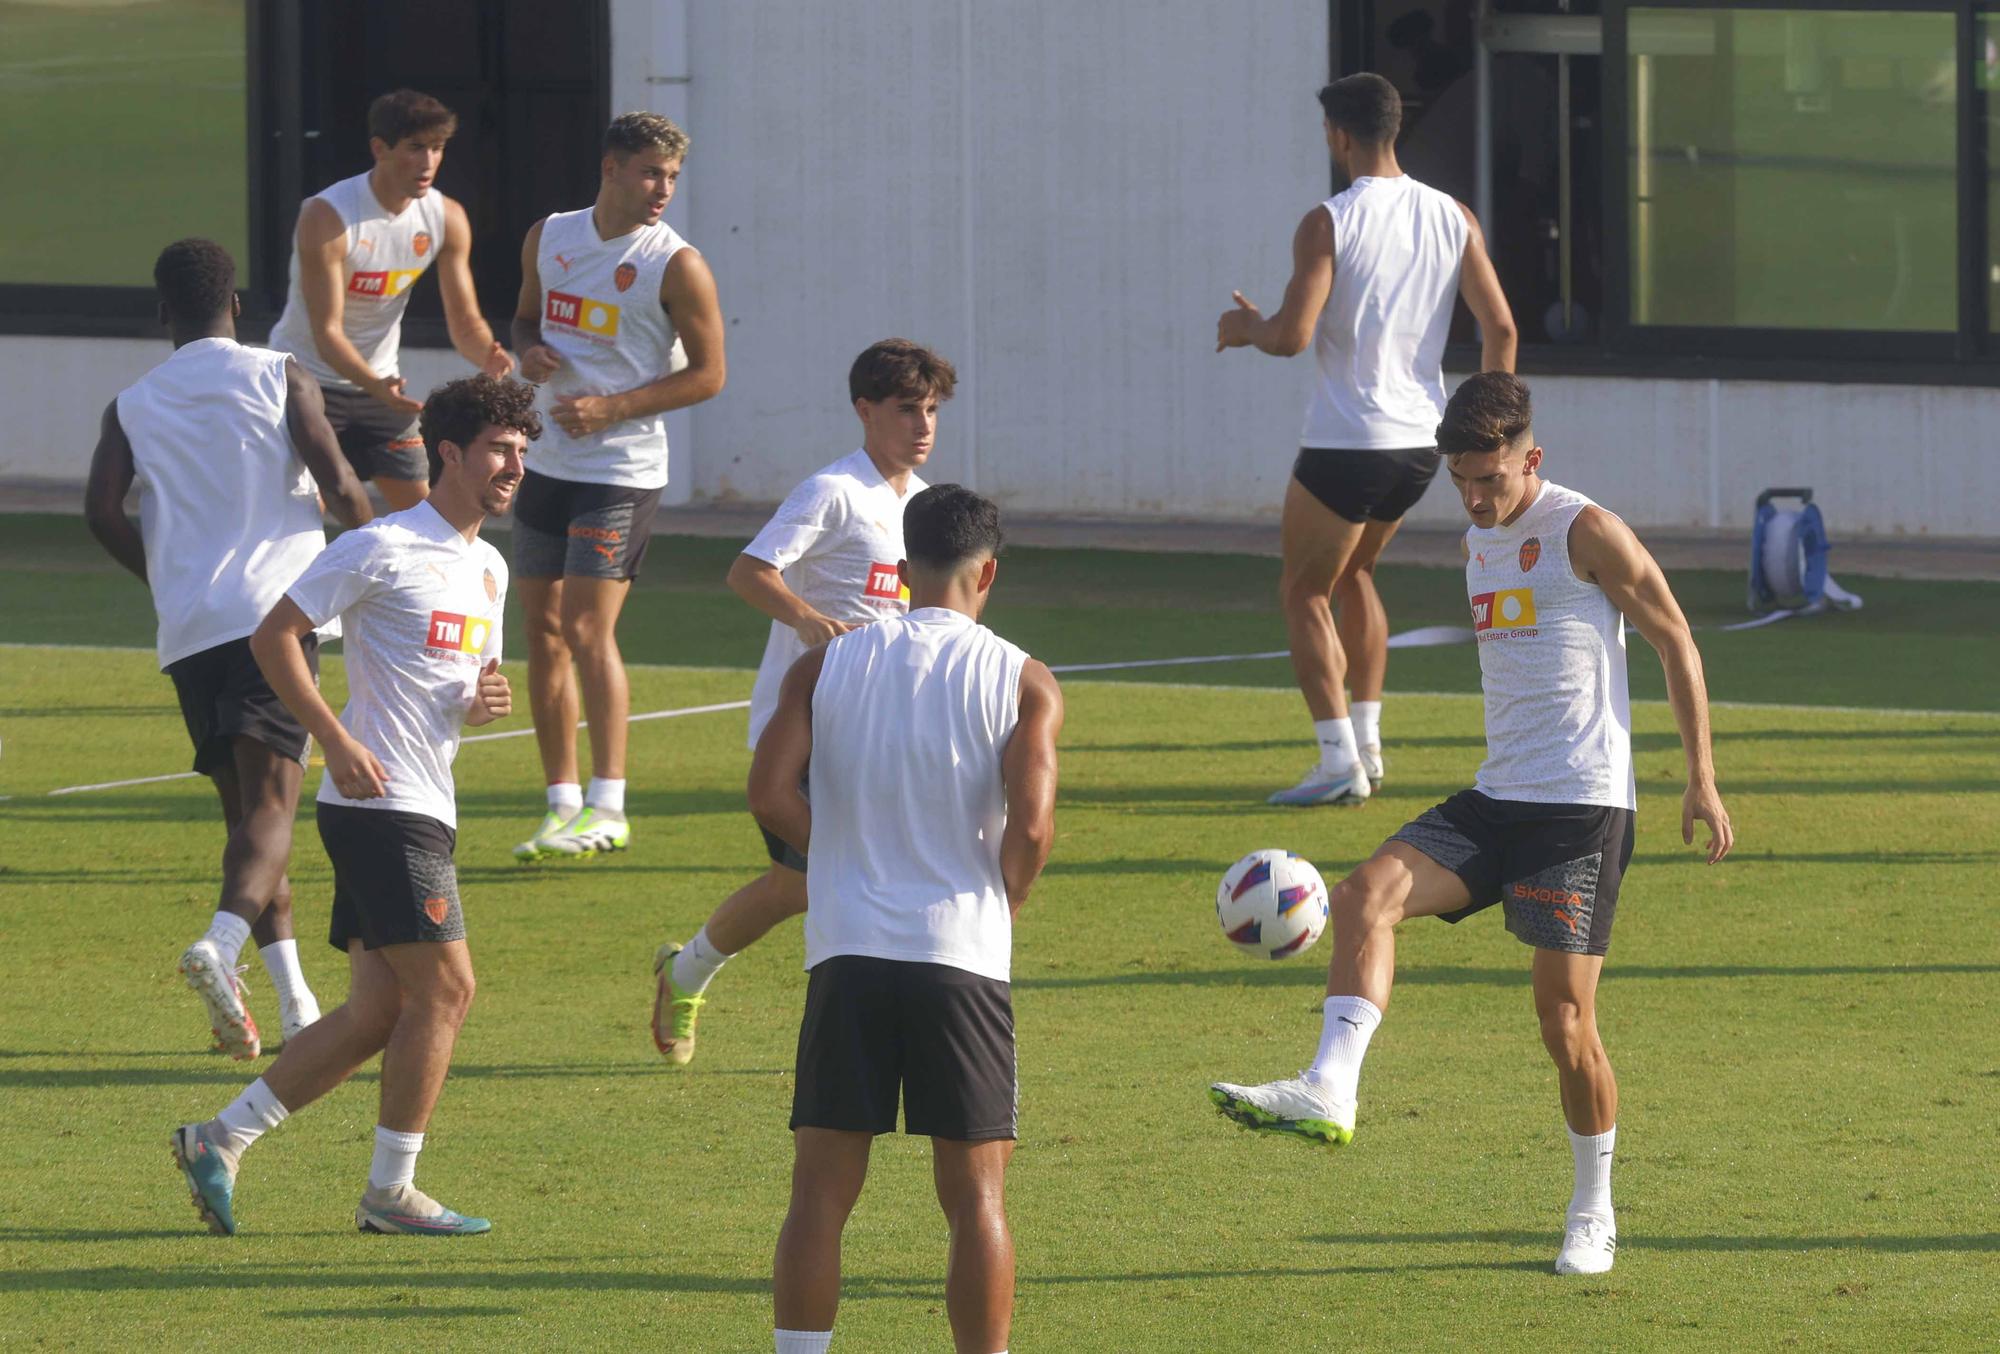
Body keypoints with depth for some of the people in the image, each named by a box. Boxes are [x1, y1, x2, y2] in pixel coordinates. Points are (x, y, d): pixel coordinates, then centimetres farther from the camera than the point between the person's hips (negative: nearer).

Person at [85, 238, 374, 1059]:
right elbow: (338, 484, -4)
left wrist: (166, 577, 14)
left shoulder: (133, 406, 11)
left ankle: (296, 1005, 9)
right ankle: (223, 941, -37)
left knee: (246, 810, 14)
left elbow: (103, 512, -2)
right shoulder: (279, 378, 4)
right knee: (269, 806, -10)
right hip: (274, 610, -3)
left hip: (187, 631, 3)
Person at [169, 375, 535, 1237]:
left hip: (426, 813, 9)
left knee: (378, 1011, 7)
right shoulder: (384, 548, -9)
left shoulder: (489, 569, 17)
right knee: (444, 986, -10)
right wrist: (337, 740, -18)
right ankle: (391, 1191, -1)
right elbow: (274, 636, -10)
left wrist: (488, 700, 4)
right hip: (381, 805, -9)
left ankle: (220, 1141, 12)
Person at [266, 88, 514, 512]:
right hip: (308, 377, -5)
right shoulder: (326, 217, -25)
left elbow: (465, 323, -4)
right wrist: (376, 386, -46)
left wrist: (488, 357, -28)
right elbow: (326, 332, -28)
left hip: (381, 384, 5)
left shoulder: (446, 219, -8)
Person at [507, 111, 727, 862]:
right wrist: (529, 350, -3)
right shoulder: (550, 238, 7)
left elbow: (708, 372, -8)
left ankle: (607, 807, -9)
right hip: (548, 460, 6)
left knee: (588, 629, -13)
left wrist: (611, 408, -17)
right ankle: (562, 800, 14)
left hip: (621, 469, -6)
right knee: (543, 629, 7)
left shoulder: (676, 265, -10)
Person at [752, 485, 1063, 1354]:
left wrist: (848, 858, 11)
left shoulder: (825, 666, 6)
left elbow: (771, 794, -5)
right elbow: (1030, 822, -12)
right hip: (962, 955, -1)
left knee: (821, 1193, 6)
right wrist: (1004, 904, 7)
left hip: (847, 954, 2)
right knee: (975, 1198, 5)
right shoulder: (1023, 683, -1)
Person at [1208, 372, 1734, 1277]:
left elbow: (1675, 643, -3)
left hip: (1584, 806, -7)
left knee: (1565, 1015, -6)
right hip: (1497, 798, 7)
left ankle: (1593, 1214, 11)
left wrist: (1702, 781, -4)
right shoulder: (1478, 543, 15)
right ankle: (1328, 1092, -32)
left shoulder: (1586, 534, -8)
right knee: (1367, 893, -19)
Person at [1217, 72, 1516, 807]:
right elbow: (1500, 328, 2)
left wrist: (1245, 328, 2)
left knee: (1305, 593, 5)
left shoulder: (1329, 224, -13)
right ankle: (1366, 741, 24)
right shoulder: (1452, 219, 3)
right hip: (1420, 442, 6)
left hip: (1346, 442, -6)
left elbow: (1292, 335, -20)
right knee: (1353, 573, 27)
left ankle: (1340, 762, -6)